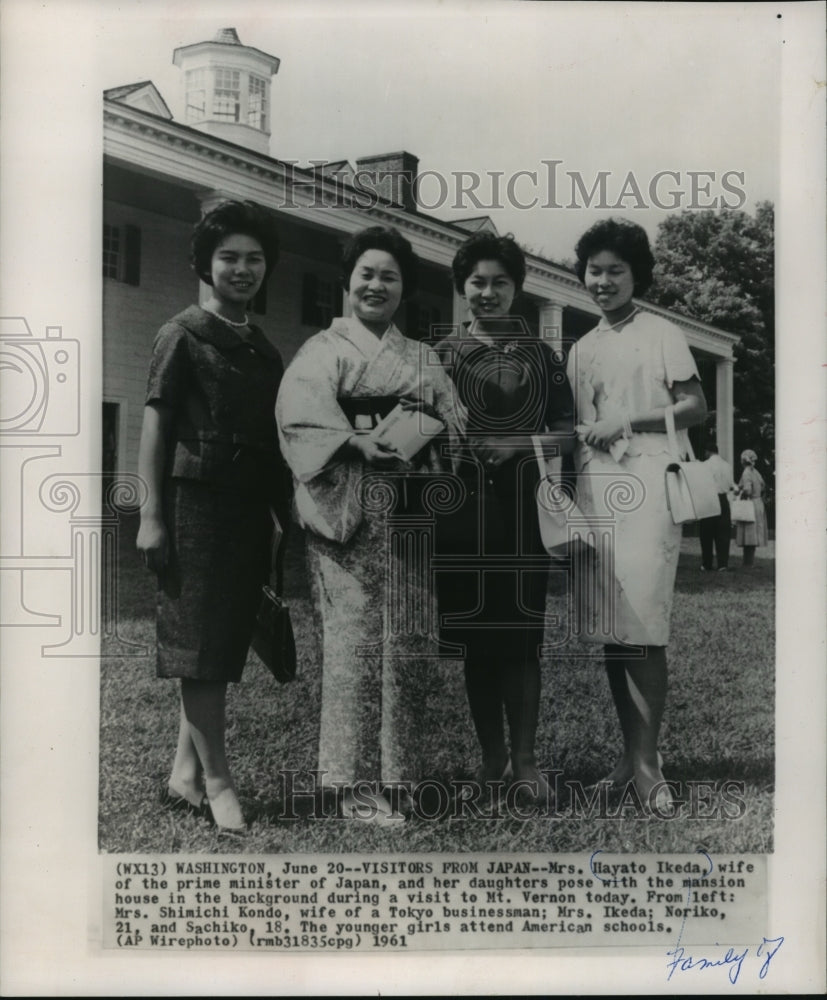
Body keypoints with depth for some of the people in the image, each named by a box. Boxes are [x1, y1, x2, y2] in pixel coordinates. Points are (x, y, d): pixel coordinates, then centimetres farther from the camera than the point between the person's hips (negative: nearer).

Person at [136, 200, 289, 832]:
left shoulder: (265, 351, 18)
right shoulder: (184, 335, 0)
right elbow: (155, 425, -6)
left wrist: (289, 517, 15)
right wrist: (151, 515, -13)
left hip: (249, 508, 7)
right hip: (196, 500, -6)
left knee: (225, 645, 7)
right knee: (200, 643, -4)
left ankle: (185, 775, 16)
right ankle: (217, 780, 1)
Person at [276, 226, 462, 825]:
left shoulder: (421, 359, 22)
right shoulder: (324, 349, 6)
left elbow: (454, 420, 14)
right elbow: (302, 416, -10)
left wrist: (428, 425, -8)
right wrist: (360, 443, -23)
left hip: (412, 510, 5)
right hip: (350, 508, -5)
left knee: (412, 638, 4)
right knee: (357, 636, -8)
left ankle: (399, 771, 16)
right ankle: (357, 783, 0)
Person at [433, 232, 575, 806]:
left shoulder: (541, 356, 10)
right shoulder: (443, 355, 11)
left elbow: (566, 435, 7)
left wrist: (517, 444, -9)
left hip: (522, 505, -1)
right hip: (462, 506, 1)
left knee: (522, 635, -1)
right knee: (476, 638, 5)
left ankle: (525, 759, 9)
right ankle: (492, 757, 17)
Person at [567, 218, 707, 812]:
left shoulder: (661, 334, 5)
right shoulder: (581, 351, 19)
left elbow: (696, 407, -1)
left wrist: (628, 420, -12)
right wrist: (570, 498, 6)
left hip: (647, 488, -5)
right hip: (594, 491, 5)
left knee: (643, 628, -12)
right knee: (608, 629, 3)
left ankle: (647, 761, -5)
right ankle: (630, 752, 13)